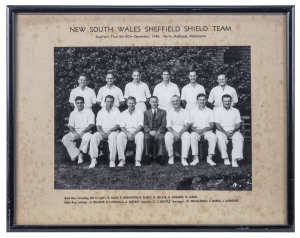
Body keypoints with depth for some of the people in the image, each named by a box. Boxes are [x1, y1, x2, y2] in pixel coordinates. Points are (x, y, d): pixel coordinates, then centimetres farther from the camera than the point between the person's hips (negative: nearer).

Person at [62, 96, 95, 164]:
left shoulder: (89, 112, 5)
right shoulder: (73, 113, 16)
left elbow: (91, 125, -5)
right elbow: (70, 125, 9)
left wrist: (83, 132, -18)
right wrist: (74, 132, -13)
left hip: (85, 131, -3)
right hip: (75, 131, 3)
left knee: (87, 137, -39)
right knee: (65, 139, -25)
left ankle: (80, 152, -19)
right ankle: (76, 154, -23)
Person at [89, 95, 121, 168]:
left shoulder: (116, 111, 5)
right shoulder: (101, 112, 14)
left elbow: (118, 125, -3)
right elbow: (98, 125, 8)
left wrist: (110, 131, -17)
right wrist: (101, 131, -13)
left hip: (113, 131, -3)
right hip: (102, 131, 3)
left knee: (113, 137, -37)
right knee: (94, 136, -26)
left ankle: (112, 160, -38)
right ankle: (94, 159, -30)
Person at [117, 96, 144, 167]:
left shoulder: (139, 113, 10)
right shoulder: (123, 113, 15)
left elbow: (140, 126, -1)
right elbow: (122, 126, 5)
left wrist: (134, 133, -18)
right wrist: (127, 133, -15)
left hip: (136, 131, -1)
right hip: (126, 131, 1)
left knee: (140, 137, -35)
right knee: (119, 137, -31)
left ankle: (138, 160, -34)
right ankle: (122, 160, -29)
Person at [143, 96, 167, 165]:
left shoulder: (163, 112, 14)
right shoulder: (146, 112, 18)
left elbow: (164, 124, 3)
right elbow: (145, 124, 7)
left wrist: (158, 131, -14)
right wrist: (150, 131, -13)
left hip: (159, 131, -1)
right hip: (150, 132, 1)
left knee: (160, 137, -35)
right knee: (146, 138, -33)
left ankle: (160, 156, -30)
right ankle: (149, 156, -22)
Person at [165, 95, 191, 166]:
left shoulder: (185, 112, 10)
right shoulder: (169, 113, 12)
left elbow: (187, 125, -2)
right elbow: (168, 126, 3)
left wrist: (180, 133, -18)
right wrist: (174, 133, -19)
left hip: (183, 132, -1)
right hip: (172, 132, 1)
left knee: (187, 136, -35)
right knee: (167, 136, -33)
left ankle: (184, 158, -33)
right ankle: (171, 157, -19)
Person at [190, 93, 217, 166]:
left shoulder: (210, 111, 14)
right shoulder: (193, 111, 14)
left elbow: (212, 125, 7)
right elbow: (191, 125, 8)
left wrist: (204, 129, -12)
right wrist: (196, 130, -14)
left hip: (207, 131, 0)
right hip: (196, 131, 0)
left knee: (213, 136, -32)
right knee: (192, 136, -35)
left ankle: (210, 158, -29)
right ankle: (195, 158, -33)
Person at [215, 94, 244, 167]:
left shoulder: (236, 111, 16)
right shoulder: (218, 111, 11)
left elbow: (238, 124, 8)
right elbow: (217, 124, 1)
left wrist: (233, 131, -13)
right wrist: (225, 132, -16)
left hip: (233, 131, 1)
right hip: (222, 130, -1)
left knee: (239, 138, -31)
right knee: (220, 137, -36)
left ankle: (235, 159, -37)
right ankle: (225, 158, -29)